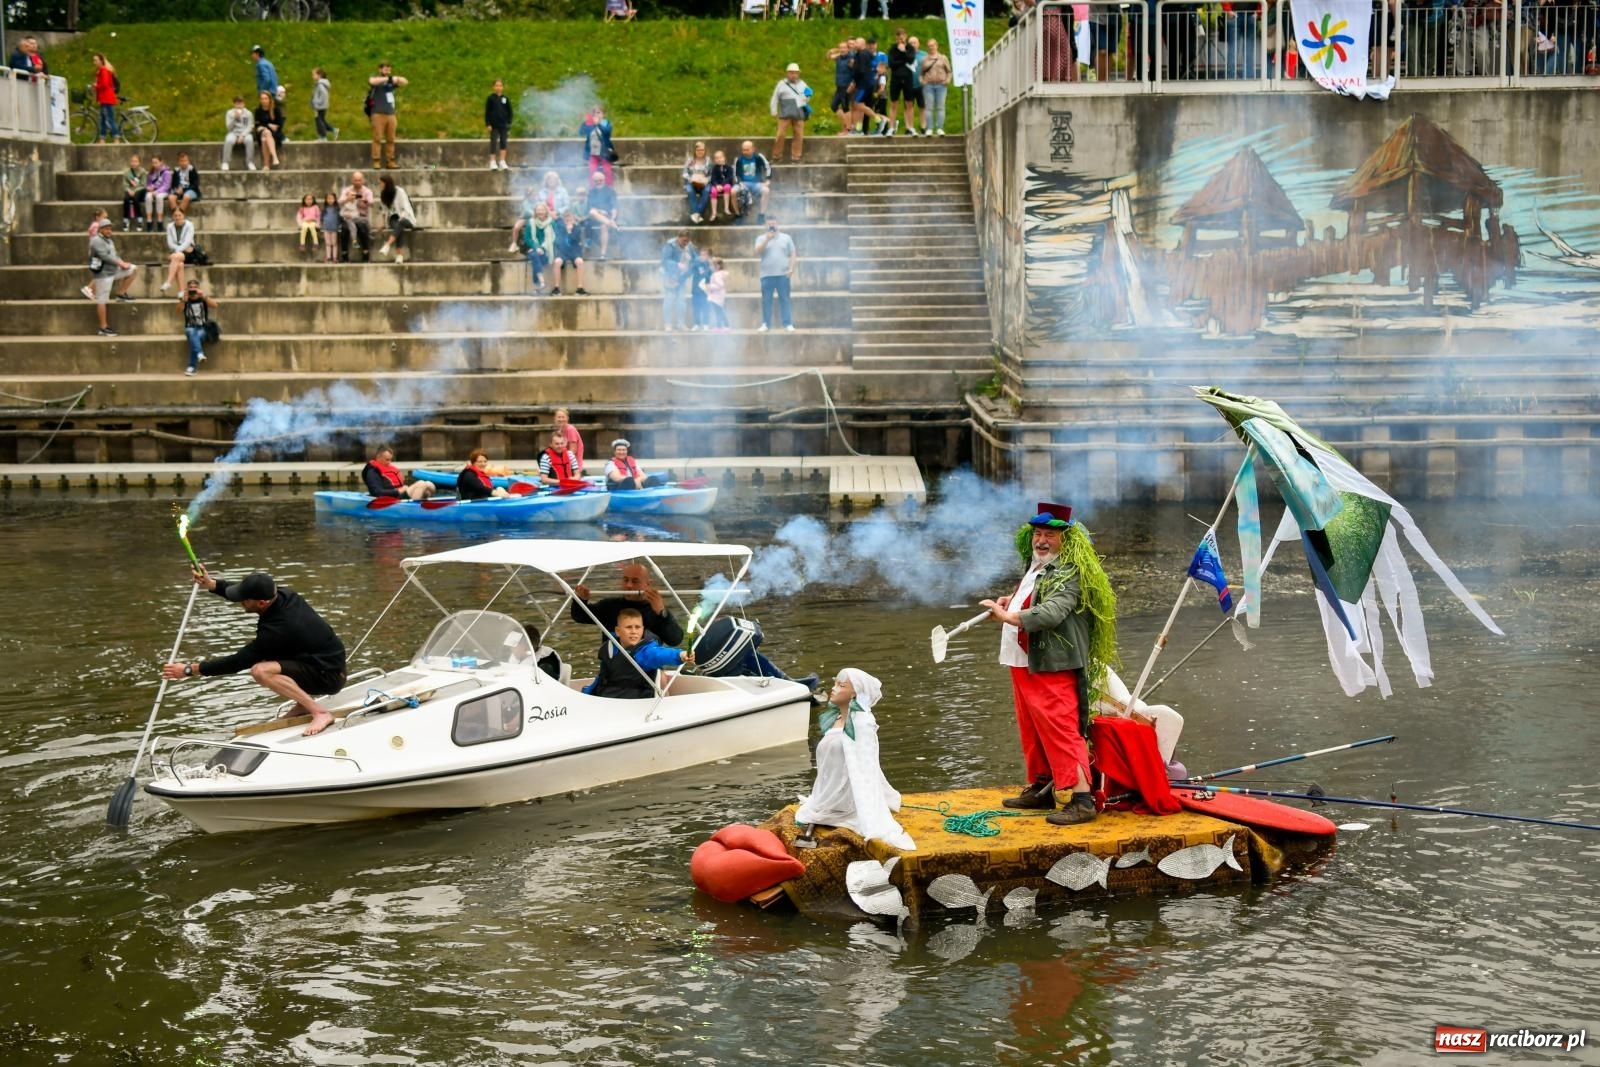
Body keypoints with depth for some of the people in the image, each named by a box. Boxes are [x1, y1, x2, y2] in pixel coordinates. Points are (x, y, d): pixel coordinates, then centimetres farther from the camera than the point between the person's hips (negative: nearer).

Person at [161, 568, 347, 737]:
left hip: (330, 675, -10)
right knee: (257, 649, 15)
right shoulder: (282, 595, -5)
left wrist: (190, 670, -18)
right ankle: (303, 704, 13)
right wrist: (211, 584, -2)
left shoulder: (278, 628, -28)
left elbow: (239, 661, -23)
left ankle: (320, 712, -19)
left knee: (260, 671, -27)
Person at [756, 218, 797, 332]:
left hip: (783, 274, 0)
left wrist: (791, 269, -5)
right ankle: (766, 324, 4)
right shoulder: (761, 238, 8)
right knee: (766, 300, 0)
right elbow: (758, 252, -9)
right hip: (767, 275, 0)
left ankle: (788, 324, -2)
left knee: (784, 300, -2)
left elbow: (792, 255, 8)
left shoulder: (786, 238, 10)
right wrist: (767, 240, -16)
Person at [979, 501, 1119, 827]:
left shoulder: (1068, 574, -13)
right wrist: (1012, 602, 15)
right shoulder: (1035, 569, 18)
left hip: (1053, 668, -10)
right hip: (1024, 665, 10)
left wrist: (1006, 615, -27)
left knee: (1061, 731, -14)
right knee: (1032, 731, 17)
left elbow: (1049, 614, -27)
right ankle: (1041, 788, 29)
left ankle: (1081, 799, -15)